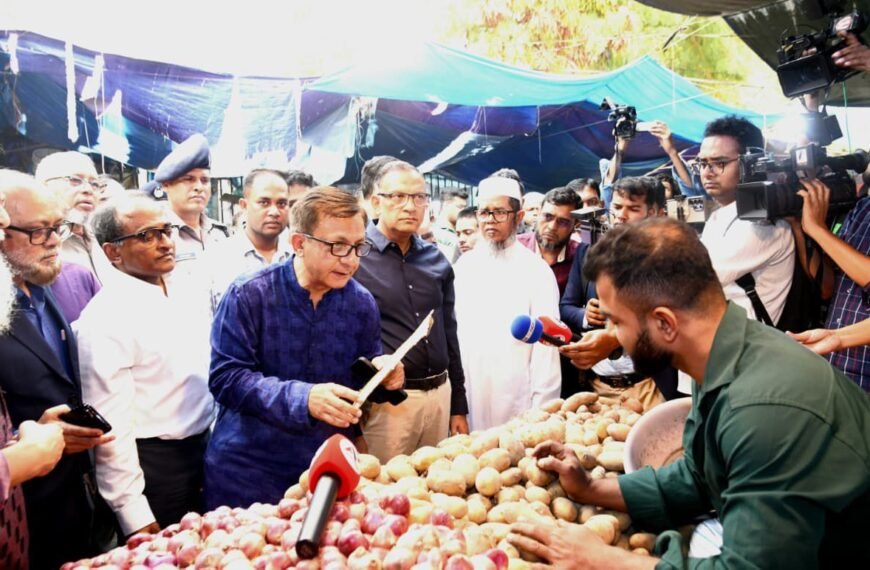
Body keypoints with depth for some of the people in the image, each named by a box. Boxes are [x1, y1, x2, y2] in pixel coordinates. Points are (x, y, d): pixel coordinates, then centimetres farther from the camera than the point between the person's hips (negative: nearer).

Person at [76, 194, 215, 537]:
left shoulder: (188, 298, 4)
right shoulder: (105, 318, -18)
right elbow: (110, 426, -19)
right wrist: (133, 515, -17)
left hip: (205, 452, 7)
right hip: (152, 466, -7)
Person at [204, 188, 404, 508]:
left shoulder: (362, 303, -1)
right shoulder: (249, 295, -11)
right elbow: (225, 377, -17)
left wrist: (380, 373, -14)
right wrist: (302, 397, -29)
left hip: (329, 466, 3)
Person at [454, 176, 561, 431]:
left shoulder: (537, 271, -4)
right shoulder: (463, 267, 7)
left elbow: (545, 343, -6)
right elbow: (451, 329, 7)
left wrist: (541, 410, -9)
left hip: (517, 399, -3)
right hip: (468, 395, 3)